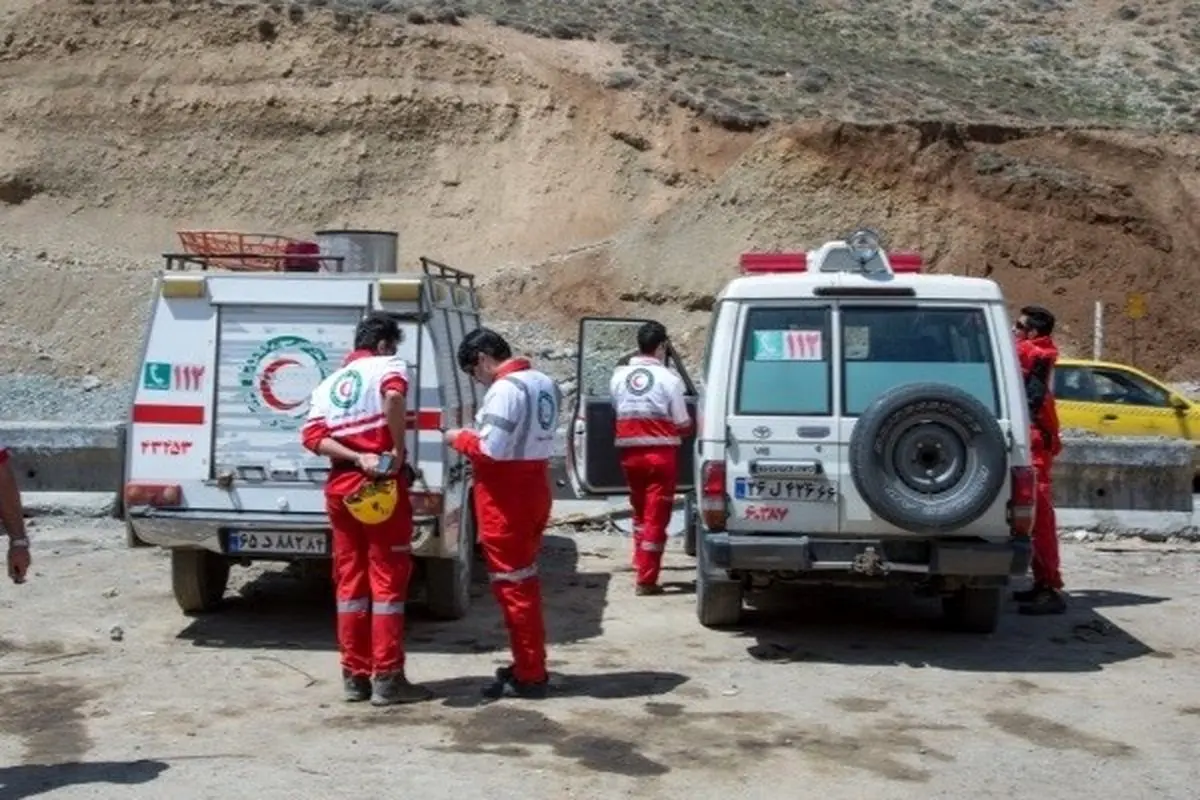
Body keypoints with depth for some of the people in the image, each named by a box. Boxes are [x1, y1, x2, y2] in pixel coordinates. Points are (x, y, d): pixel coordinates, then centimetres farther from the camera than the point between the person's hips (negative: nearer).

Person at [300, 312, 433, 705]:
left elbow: (313, 437, 0)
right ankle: (387, 679, 0)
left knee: (350, 580, 11)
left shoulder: (328, 384, 18)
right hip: (384, 485, -6)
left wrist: (357, 458, -9)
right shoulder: (389, 366, 1)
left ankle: (354, 676, 15)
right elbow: (394, 397, -25)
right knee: (388, 579, -1)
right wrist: (399, 450, -17)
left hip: (341, 487, 6)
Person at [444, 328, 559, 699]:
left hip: (506, 498, -10)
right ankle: (529, 666, 26)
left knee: (511, 584, -2)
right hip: (533, 490, 10)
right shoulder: (544, 383, 12)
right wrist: (479, 434, 11)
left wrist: (460, 438, -6)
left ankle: (529, 676, 4)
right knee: (524, 580, 17)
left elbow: (491, 449, -24)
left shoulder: (505, 388, -18)